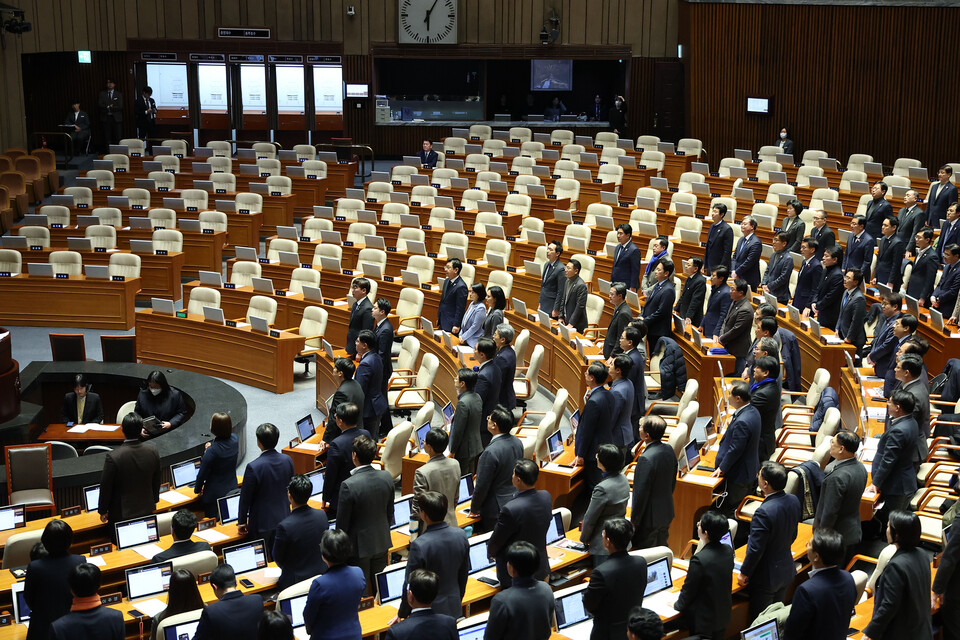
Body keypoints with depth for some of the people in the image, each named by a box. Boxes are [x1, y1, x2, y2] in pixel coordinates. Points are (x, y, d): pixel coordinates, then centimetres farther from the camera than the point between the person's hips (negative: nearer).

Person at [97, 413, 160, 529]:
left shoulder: (112, 457, -23)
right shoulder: (152, 451, -9)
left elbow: (105, 487, -12)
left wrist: (103, 511, 2)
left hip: (121, 513, -4)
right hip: (146, 510, 4)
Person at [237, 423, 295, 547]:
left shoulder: (253, 467, -23)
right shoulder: (288, 460, -7)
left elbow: (245, 497, -13)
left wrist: (241, 522, 0)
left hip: (263, 523, -5)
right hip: (284, 518, 5)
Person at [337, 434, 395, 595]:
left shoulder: (349, 485, -27)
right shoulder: (387, 477, -10)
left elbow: (342, 522, -17)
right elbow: (390, 513, 4)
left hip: (359, 545, -5)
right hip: (382, 542, 5)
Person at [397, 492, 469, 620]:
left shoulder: (419, 545, -25)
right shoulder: (460, 535, -7)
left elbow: (411, 584, -15)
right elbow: (463, 575, 6)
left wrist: (402, 614, 0)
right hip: (453, 609, 6)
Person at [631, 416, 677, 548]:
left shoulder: (646, 459, -28)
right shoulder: (669, 450, -2)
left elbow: (641, 493, -22)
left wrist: (634, 522, -13)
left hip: (650, 518, -8)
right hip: (667, 513, 8)